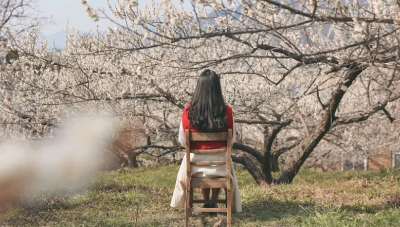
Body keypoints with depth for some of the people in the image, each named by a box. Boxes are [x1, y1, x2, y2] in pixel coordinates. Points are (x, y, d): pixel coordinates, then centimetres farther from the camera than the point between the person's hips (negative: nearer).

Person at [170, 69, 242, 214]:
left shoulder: (188, 111, -15)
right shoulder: (226, 111, -16)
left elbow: (183, 141, -6)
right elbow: (232, 140, -5)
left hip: (196, 161, 1)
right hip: (219, 161, 0)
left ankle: (206, 203, 44)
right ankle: (214, 204, 41)